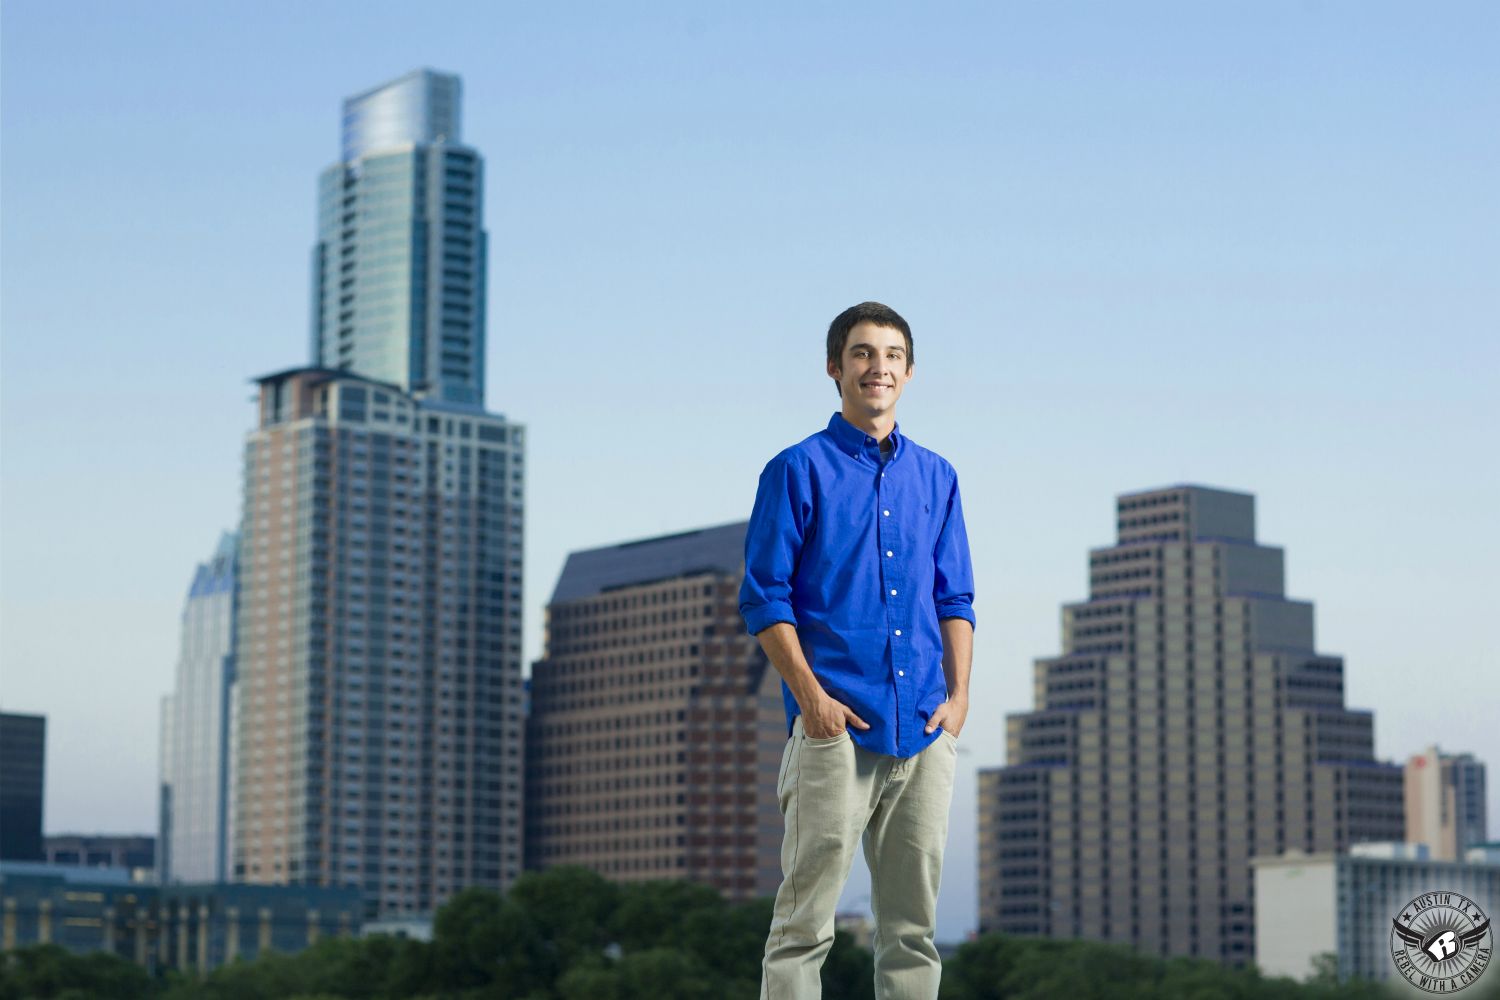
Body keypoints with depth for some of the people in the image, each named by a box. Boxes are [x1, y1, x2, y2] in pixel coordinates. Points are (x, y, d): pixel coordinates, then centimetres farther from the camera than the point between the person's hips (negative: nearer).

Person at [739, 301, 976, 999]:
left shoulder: (935, 476, 16)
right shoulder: (798, 470, 1)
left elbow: (954, 597, 17)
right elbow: (764, 597, -3)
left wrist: (958, 693, 3)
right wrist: (811, 696, -13)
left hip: (926, 732, 5)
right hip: (835, 730, -5)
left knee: (912, 926, 7)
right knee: (806, 921, -6)